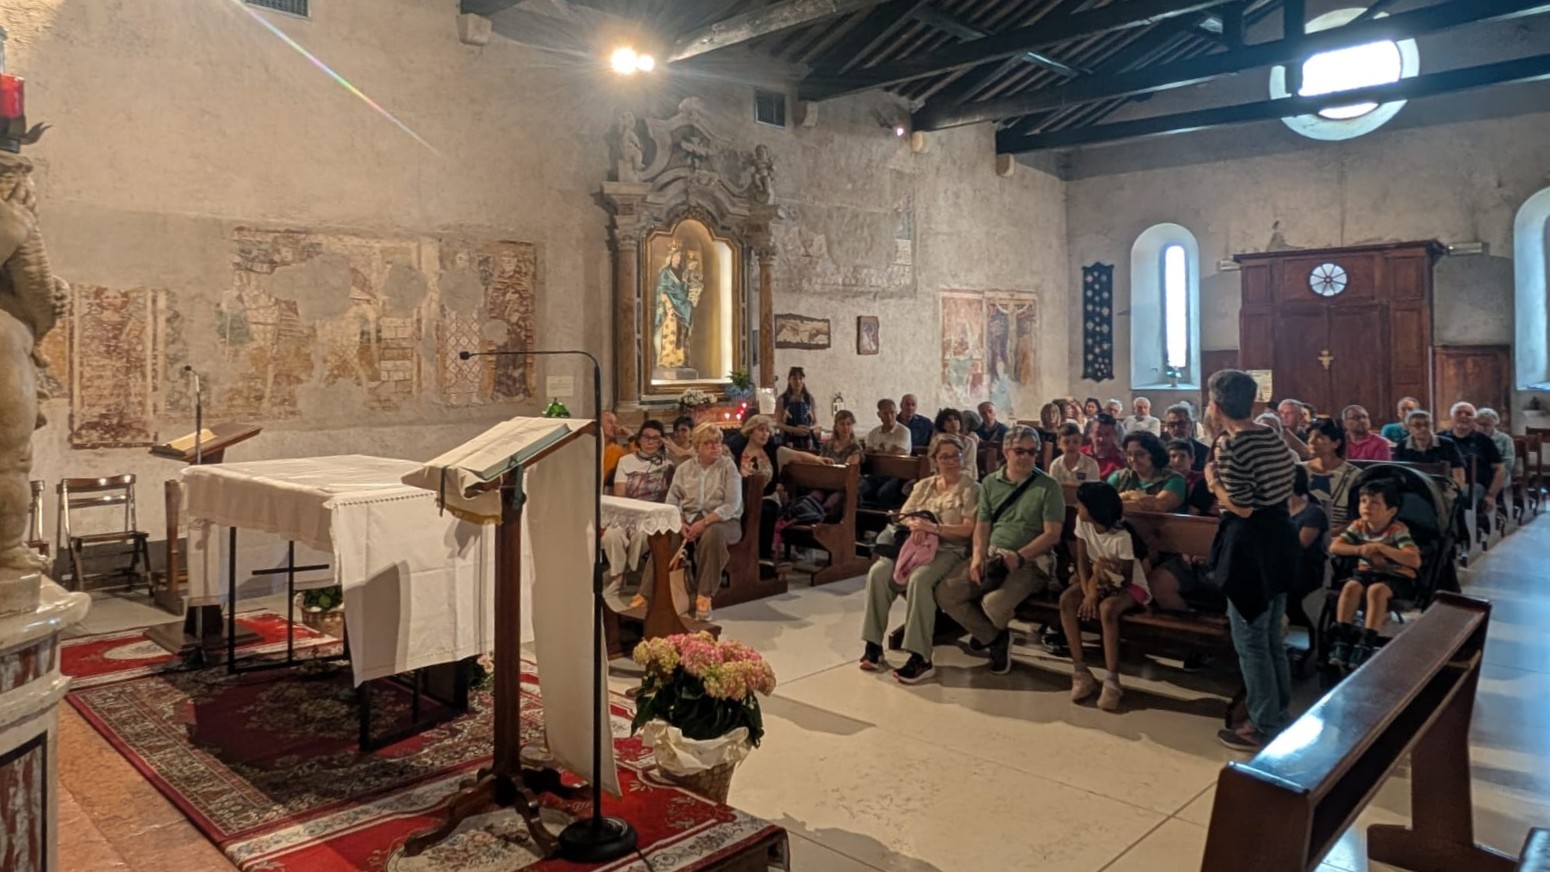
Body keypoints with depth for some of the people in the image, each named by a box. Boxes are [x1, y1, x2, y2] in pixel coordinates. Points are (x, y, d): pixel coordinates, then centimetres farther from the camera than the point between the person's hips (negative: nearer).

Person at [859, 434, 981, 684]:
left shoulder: (970, 490, 4)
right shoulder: (923, 486, 21)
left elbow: (968, 530, -6)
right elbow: (903, 516, 14)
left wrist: (934, 527, -18)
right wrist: (913, 524, -10)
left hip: (949, 550, -5)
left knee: (919, 579, -36)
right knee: (878, 572, -24)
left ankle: (921, 659, -32)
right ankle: (873, 645, -18)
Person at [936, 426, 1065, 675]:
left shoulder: (1048, 487, -2)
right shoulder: (990, 483, 11)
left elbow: (1052, 534, -7)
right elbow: (982, 525, 10)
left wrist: (1019, 556, -20)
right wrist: (978, 556, -10)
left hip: (1030, 560, -5)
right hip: (991, 556, 5)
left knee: (994, 603, -31)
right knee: (945, 594, -15)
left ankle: (990, 632, 11)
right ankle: (995, 639, 3)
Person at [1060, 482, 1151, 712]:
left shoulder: (1122, 536, -27)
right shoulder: (1082, 522, -11)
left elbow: (1126, 578, -21)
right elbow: (1082, 561, -8)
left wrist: (1112, 567, -41)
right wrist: (1088, 592, -21)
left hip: (1130, 585, -6)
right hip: (1098, 579, 6)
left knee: (1107, 608, -37)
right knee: (1066, 600, -23)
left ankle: (1112, 682, -28)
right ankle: (1081, 672, -19)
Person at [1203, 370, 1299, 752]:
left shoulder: (1230, 444, -19)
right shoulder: (1270, 435, 8)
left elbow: (1241, 507, -22)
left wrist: (1212, 481, -6)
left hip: (1249, 544, -9)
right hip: (1278, 536, 9)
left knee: (1250, 640, 2)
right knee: (1272, 636, 19)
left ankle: (1265, 728, 12)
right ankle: (1280, 717, 31)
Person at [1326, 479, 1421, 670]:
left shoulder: (1398, 530, -14)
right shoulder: (1359, 526, -1)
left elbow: (1415, 561, -26)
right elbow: (1334, 547, -7)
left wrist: (1382, 548, -30)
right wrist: (1360, 550, -21)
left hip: (1397, 577, -4)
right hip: (1367, 573, 4)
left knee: (1376, 590, -35)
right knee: (1351, 586, -28)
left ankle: (1366, 644, -31)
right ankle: (1342, 640, -25)